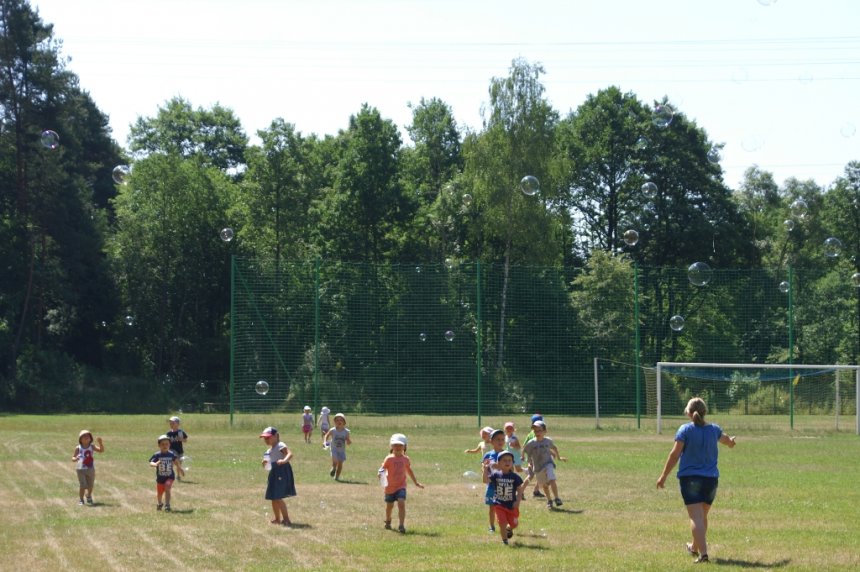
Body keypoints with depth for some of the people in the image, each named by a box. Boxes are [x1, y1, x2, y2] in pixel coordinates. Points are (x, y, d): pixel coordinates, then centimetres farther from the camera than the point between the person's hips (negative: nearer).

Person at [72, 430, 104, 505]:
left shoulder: (92, 446, -1)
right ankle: (81, 500, 10)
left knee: (90, 485, 13)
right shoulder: (78, 448, -5)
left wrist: (100, 443, -25)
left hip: (91, 469, 3)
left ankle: (89, 497, 41)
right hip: (81, 469, -3)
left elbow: (101, 450, -10)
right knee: (82, 485, -8)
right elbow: (73, 457, 1)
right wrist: (75, 459, -23)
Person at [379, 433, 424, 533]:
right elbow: (383, 468, -15)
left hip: (401, 486, 0)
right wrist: (381, 473, -40)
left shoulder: (405, 459, 2)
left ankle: (402, 525, -21)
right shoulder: (389, 459, -9)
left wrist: (416, 483, 24)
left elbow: (409, 471, 16)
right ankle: (388, 521, 44)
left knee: (401, 503, -19)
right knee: (389, 506, 16)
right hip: (390, 487, 0)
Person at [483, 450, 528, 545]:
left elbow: (520, 490, -3)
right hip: (499, 504, -1)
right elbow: (486, 480, -14)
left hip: (512, 505, 1)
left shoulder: (515, 477, -6)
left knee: (514, 524, 11)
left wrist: (517, 501, -15)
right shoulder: (496, 474, -5)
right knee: (502, 523, -8)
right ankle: (505, 540, 10)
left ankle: (509, 529, 47)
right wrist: (485, 470, -27)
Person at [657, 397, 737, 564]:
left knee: (696, 517, -9)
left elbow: (675, 454, -12)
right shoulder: (714, 429, 8)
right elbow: (725, 439, 32)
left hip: (690, 478, -5)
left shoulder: (685, 430, -7)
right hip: (711, 479, 5)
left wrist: (664, 476, -5)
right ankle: (695, 547, 39)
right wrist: (731, 441, 56)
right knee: (703, 516, 20)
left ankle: (703, 553, -22)